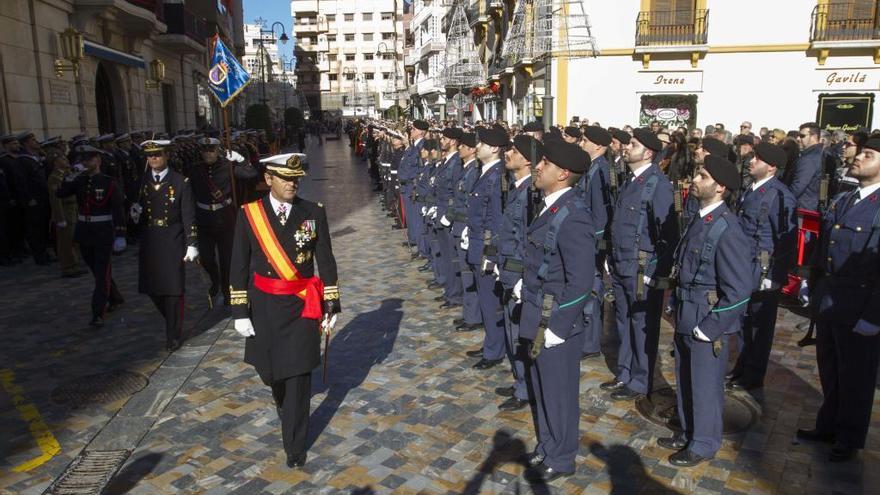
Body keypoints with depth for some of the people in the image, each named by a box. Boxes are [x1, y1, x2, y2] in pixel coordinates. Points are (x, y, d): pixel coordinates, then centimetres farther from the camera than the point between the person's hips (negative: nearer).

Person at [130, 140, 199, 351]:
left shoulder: (181, 182, -5)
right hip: (149, 242, 4)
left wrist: (191, 244, -8)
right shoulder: (141, 181, 6)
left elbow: (189, 216, -5)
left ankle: (174, 335, 17)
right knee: (152, 287, 9)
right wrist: (135, 213, -10)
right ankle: (173, 322, 35)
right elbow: (138, 212, 14)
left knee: (174, 290, 1)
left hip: (173, 243, -4)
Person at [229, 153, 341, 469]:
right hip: (264, 306, 1)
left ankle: (295, 446, 16)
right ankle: (282, 399, 54)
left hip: (301, 306, -1)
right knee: (269, 369, 17)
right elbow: (239, 267, -2)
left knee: (298, 376, 1)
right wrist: (240, 312, -4)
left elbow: (326, 262, -1)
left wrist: (331, 306, -2)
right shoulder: (249, 214, -6)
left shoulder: (314, 213, -5)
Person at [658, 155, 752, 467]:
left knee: (705, 386, 10)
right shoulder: (700, 220, 5)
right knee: (684, 381, 21)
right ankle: (688, 433, 41)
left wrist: (709, 328, -18)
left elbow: (739, 290, -22)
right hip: (686, 319, 8)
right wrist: (676, 306, 12)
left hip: (707, 324, -8)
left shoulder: (727, 230, -21)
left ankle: (704, 444, 30)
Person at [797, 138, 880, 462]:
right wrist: (815, 290, 10)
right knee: (828, 370, 19)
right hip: (827, 300, 7)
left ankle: (849, 439, 29)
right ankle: (828, 426, 38)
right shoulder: (841, 201, 9)